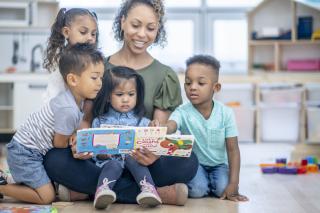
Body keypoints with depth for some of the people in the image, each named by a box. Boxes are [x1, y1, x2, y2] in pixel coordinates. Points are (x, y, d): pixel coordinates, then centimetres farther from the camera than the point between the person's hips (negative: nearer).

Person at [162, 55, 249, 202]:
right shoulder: (183, 112, -16)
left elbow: (233, 150, -11)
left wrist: (233, 184, -19)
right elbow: (169, 127, -39)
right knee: (197, 190, -27)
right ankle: (205, 183, 9)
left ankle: (211, 182, 12)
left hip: (219, 164, 2)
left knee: (222, 189, -23)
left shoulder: (225, 113, -13)